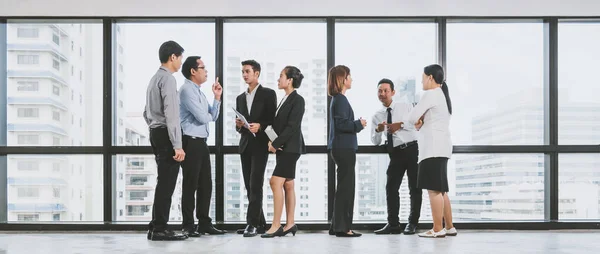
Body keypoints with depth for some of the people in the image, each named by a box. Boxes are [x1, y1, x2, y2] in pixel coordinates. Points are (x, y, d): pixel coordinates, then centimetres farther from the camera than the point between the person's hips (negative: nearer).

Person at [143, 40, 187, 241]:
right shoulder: (168, 79, -13)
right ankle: (160, 230, -3)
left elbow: (147, 113, 22)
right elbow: (171, 114, -20)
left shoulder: (154, 78, 17)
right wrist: (177, 145, -22)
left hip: (156, 133, 10)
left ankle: (155, 227, 18)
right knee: (166, 184, -6)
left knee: (163, 182, 14)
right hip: (166, 135, -10)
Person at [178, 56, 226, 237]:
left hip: (201, 142, 9)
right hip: (191, 142, -9)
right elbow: (202, 117, -18)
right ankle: (188, 226, 3)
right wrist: (208, 115, 4)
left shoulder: (199, 92, 18)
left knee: (205, 184, 11)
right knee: (190, 185, -4)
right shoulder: (187, 90, -11)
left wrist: (217, 97, 7)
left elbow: (213, 117, 17)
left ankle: (204, 223, 18)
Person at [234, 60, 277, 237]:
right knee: (249, 185, 5)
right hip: (245, 144, 6)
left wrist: (260, 126, -20)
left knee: (256, 184, -12)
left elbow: (274, 119, -3)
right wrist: (238, 125, -4)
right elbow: (238, 126, 18)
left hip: (260, 144, -6)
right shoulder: (240, 98, 18)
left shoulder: (268, 94, 1)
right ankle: (259, 223, 12)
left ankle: (252, 223, -13)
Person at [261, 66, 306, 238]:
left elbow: (292, 126, -18)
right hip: (282, 148, 9)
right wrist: (273, 143, -2)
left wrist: (275, 144, -16)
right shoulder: (285, 100, 15)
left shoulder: (297, 100, -10)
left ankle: (276, 225, -12)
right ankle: (290, 224, 13)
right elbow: (279, 125, 14)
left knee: (276, 182, -14)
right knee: (288, 185, 9)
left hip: (290, 148, -9)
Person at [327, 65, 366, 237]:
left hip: (341, 148, 10)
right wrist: (359, 124, -9)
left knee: (344, 187, 15)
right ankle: (342, 228, -2)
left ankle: (338, 226, 21)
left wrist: (357, 124, 14)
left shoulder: (337, 99, 16)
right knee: (346, 188, -6)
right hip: (344, 148, -10)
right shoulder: (341, 99, -14)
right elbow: (341, 124, -22)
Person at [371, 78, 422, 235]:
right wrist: (378, 131, -17)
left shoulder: (406, 107, 2)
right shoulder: (377, 116, 6)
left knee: (415, 187, 2)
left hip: (412, 150, -2)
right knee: (391, 188, -1)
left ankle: (412, 224, 12)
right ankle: (393, 224, 6)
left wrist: (401, 125, -17)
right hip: (395, 153, 3)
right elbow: (375, 142, 4)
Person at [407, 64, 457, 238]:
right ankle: (449, 228, 14)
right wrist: (421, 123, 3)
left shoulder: (430, 94, -9)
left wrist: (417, 123, 9)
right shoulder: (442, 95, 21)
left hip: (433, 147, -10)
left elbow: (412, 117, -13)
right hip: (440, 147, 10)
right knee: (440, 189, 12)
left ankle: (437, 230, -8)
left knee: (434, 189, -9)